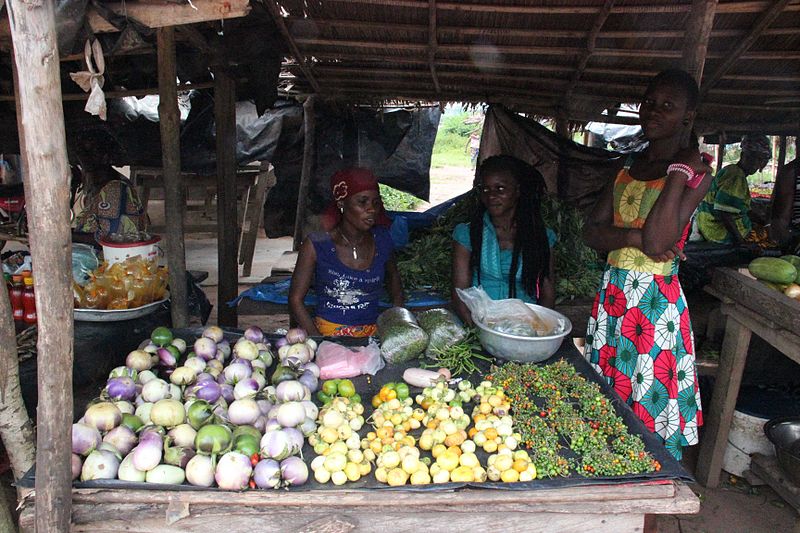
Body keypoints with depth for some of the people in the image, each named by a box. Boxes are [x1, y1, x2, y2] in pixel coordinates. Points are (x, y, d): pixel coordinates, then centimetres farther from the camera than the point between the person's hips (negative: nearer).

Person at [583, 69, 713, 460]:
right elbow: (591, 232, 5)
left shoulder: (695, 173, -7)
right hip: (612, 292, 6)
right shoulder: (629, 165, 12)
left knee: (648, 409, 4)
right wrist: (634, 236, -14)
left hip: (656, 300, -6)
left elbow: (658, 242, -21)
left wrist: (679, 170, -18)